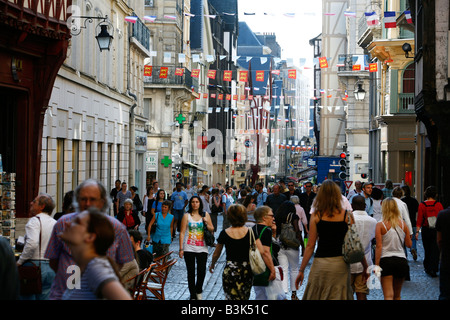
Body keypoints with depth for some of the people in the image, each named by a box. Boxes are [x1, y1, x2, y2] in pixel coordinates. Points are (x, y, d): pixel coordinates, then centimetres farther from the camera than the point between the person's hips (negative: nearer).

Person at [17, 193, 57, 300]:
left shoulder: (35, 220, -8)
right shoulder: (55, 223, 12)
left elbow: (32, 243, -22)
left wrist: (20, 261, -13)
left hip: (33, 265, -6)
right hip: (52, 267, 6)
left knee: (27, 296, 0)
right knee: (46, 297, 9)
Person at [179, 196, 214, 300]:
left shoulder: (205, 215, 7)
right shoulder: (187, 216, 1)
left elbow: (212, 229, 12)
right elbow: (182, 232, -1)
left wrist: (206, 223, -9)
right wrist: (181, 248, -7)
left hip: (202, 248, 1)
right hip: (189, 248, -1)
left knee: (202, 271, -1)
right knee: (191, 273, 3)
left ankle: (198, 291, 26)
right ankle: (193, 295, 13)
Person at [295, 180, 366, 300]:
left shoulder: (316, 216, -2)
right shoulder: (347, 215, -1)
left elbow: (310, 246, -2)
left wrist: (301, 270, 4)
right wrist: (365, 265, 12)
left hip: (321, 263, -1)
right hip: (341, 262, 1)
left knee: (315, 296, 10)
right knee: (339, 296, 10)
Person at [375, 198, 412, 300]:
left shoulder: (380, 225, -6)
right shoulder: (403, 223, 3)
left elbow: (379, 247, -11)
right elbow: (409, 244, 8)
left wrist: (376, 265, -9)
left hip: (386, 260, -3)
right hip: (401, 260, 4)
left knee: (388, 295, -7)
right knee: (397, 295, 18)